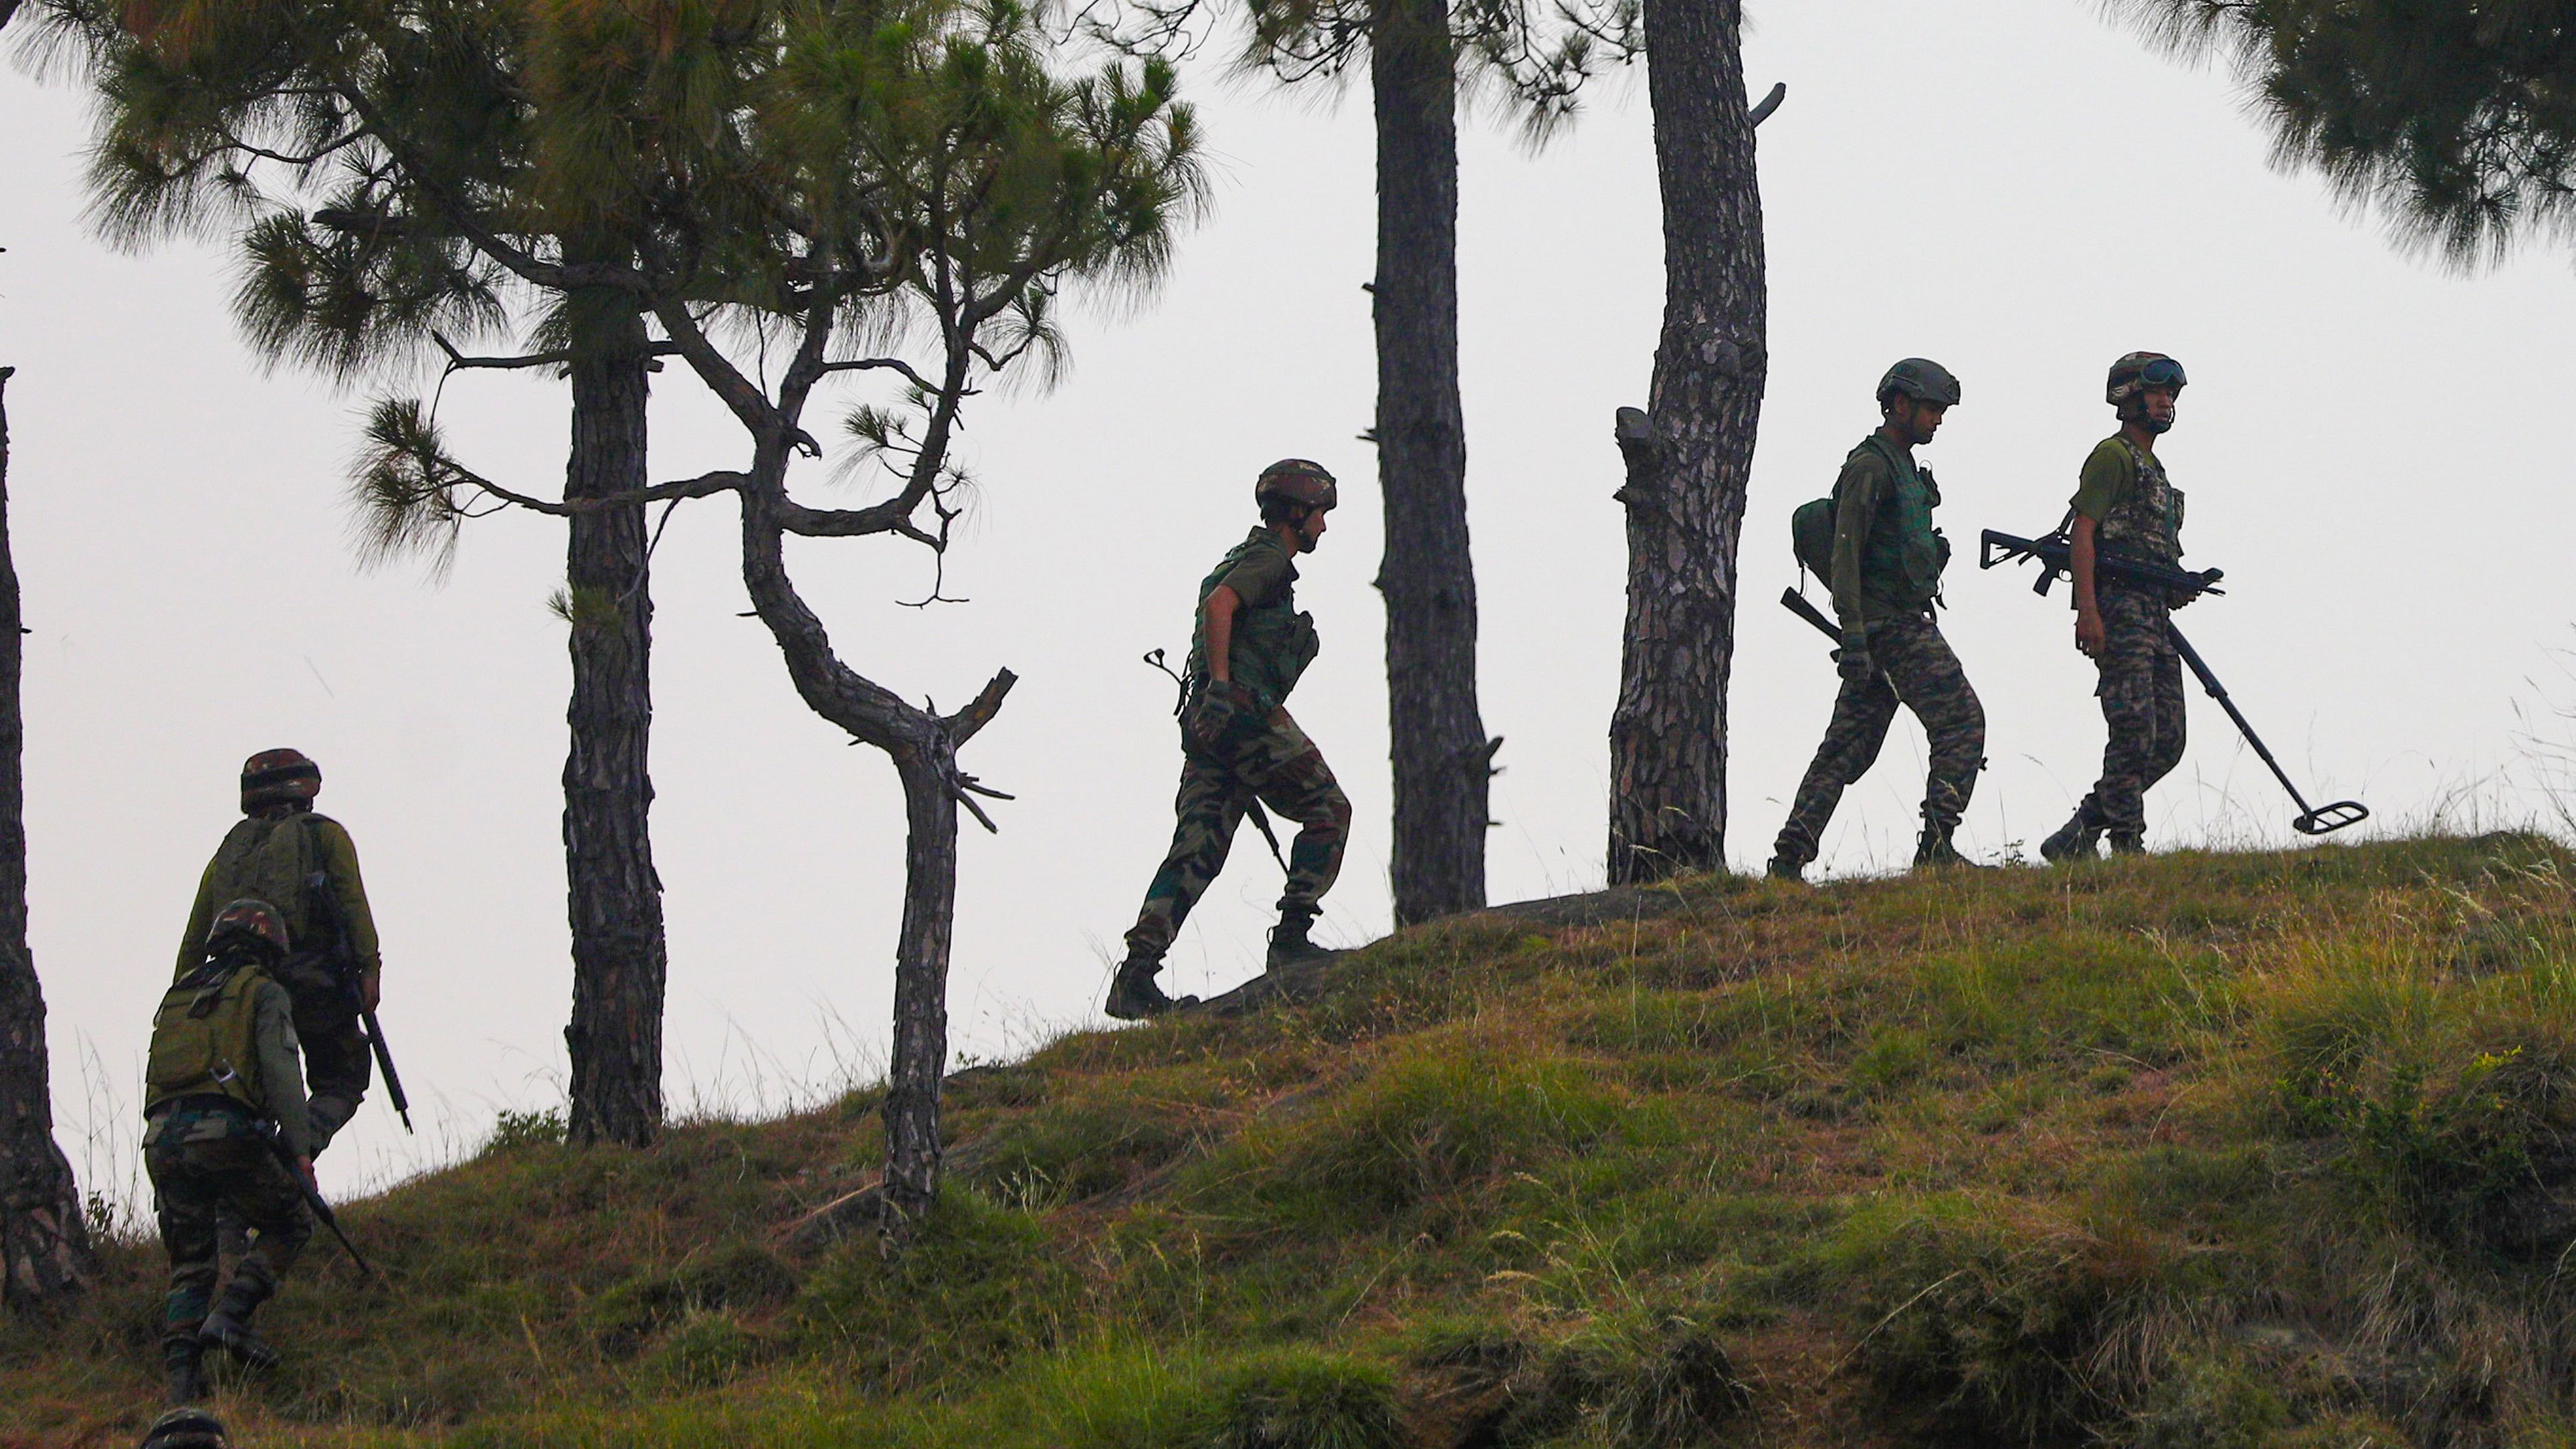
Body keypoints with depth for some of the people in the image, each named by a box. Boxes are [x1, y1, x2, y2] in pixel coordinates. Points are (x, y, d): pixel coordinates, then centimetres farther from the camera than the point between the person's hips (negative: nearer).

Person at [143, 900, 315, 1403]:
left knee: (189, 1264, 12)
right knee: (290, 1224, 15)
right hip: (227, 1133, -5)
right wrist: (299, 1148, -7)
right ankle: (231, 1315, -5)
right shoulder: (264, 993, 9)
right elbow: (281, 1072, -4)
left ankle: (182, 1375, -6)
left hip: (161, 1136, 5)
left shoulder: (176, 996, 27)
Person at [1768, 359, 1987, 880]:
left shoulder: (1903, 467, 22)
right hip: (1891, 623, -10)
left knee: (1849, 744, 7)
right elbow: (1846, 552, -17)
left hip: (1903, 620, 10)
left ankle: (1790, 856, 5)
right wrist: (1853, 634, -23)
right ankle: (1937, 843, -16)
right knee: (1961, 721, -11)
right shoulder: (1869, 466, -10)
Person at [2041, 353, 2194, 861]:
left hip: (2154, 614, 10)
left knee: (2167, 743, 4)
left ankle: (2077, 838, 9)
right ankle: (2128, 846, -13)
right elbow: (2082, 533, -13)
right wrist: (2087, 611, -22)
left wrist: (2178, 589, 13)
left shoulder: (2154, 469, 26)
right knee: (2134, 732, -14)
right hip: (2118, 609, -10)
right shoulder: (2112, 456, -3)